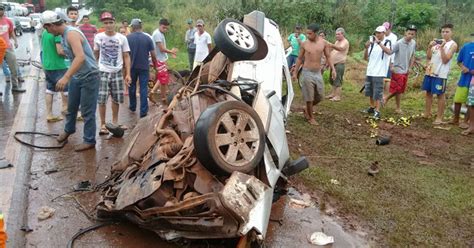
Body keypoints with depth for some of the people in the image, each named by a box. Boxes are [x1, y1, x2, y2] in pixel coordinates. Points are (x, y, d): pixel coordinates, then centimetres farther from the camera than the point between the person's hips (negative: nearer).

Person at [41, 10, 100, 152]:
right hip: (76, 76, 9)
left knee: (87, 111, -1)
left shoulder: (72, 33, -22)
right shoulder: (63, 36, 7)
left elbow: (80, 57, -35)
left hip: (89, 76, -9)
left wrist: (66, 77, -39)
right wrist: (69, 76, 23)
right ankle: (68, 129, 45)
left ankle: (89, 141, 12)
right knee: (71, 106, 22)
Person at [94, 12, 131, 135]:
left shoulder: (122, 38, -3)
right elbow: (95, 54, 12)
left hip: (117, 72, 0)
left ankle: (115, 121, 27)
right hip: (102, 72, 0)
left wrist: (128, 74, -6)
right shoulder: (98, 37, -1)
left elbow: (126, 57, 0)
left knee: (116, 99, 9)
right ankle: (103, 124, 10)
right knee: (101, 100, -2)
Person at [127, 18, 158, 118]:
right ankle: (143, 111, -2)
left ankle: (132, 106, 32)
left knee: (132, 87, 18)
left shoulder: (127, 38, -5)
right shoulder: (147, 38, -4)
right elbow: (153, 54, -3)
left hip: (132, 67, 1)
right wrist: (155, 65, 12)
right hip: (144, 67, -1)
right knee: (144, 88, 1)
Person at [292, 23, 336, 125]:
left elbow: (328, 57, 5)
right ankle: (310, 117, 17)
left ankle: (307, 110, 33)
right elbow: (299, 59, 4)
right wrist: (295, 72, 6)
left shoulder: (323, 43, -2)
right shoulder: (304, 44, -5)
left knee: (320, 96, 9)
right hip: (307, 73, -3)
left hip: (318, 73, 3)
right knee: (309, 97, 1)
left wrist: (333, 69, -6)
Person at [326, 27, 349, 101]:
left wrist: (333, 46, -50)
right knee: (332, 79, 12)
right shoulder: (337, 41, 19)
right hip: (333, 63, 9)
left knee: (338, 81, -9)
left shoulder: (345, 42, -10)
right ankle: (333, 93, 21)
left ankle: (337, 96, -7)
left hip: (340, 64, -9)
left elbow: (341, 48, -31)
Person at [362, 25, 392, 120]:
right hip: (370, 71, 6)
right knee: (369, 91, 15)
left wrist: (379, 42, -33)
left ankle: (377, 111, -3)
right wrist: (366, 48, -11)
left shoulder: (387, 42, -5)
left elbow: (389, 52, -28)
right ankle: (372, 107, 29)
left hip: (379, 72, -6)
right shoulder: (372, 43, 7)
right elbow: (365, 58, 6)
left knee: (377, 92, -6)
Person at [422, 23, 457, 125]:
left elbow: (445, 60, -14)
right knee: (428, 92, 11)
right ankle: (427, 114, 23)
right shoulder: (437, 41, 11)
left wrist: (442, 47, -21)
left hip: (441, 74, -6)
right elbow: (428, 57, 8)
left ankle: (439, 118, 5)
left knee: (440, 95, -1)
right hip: (430, 71, 6)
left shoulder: (453, 45, -5)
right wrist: (430, 47, -7)